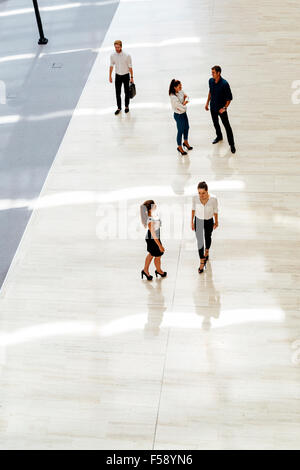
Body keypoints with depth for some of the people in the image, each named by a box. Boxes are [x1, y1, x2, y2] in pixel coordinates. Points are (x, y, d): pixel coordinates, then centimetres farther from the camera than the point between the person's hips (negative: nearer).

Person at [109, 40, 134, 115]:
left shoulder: (127, 56, -16)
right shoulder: (112, 56, -6)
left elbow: (130, 67, -9)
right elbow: (111, 66, 7)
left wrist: (132, 77, -7)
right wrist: (110, 76, 10)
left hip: (126, 76, -2)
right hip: (118, 76, 2)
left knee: (127, 92, 10)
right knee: (118, 93, 4)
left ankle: (127, 106, 29)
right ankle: (119, 108, 17)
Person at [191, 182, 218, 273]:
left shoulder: (213, 199, -27)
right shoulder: (195, 198, -23)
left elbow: (215, 210, -9)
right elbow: (193, 208, -4)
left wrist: (216, 221, 5)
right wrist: (192, 221, 2)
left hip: (209, 222, 0)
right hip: (198, 221, 0)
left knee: (208, 238, 26)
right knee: (199, 241, 2)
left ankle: (207, 252, 56)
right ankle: (202, 262, 19)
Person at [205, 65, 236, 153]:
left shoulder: (224, 83, -25)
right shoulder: (211, 81, -6)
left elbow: (229, 98, -17)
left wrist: (225, 108, -23)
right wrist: (207, 103, 14)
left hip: (221, 108, -6)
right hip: (213, 107, 6)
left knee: (227, 126, 1)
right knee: (215, 123, 24)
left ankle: (231, 144, 11)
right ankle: (219, 136, 49)